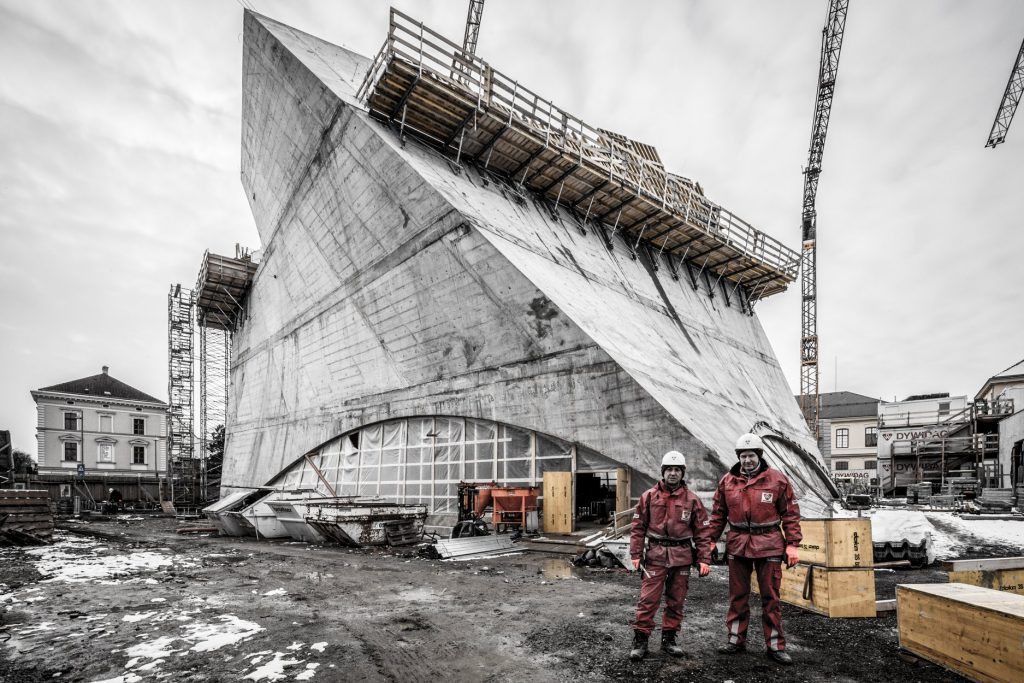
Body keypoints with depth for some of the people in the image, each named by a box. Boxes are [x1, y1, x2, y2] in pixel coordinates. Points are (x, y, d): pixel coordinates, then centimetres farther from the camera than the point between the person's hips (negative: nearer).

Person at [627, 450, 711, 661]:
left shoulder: (692, 500, 2)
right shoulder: (649, 496, -1)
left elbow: (702, 531, 5)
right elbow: (638, 527, 1)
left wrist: (704, 559, -1)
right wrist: (636, 555, -4)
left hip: (682, 557, 2)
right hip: (655, 555, -2)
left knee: (676, 601, 12)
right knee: (648, 599, -2)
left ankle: (669, 639, 27)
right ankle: (640, 640, 9)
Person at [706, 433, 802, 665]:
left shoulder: (777, 480, -3)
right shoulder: (727, 481, 3)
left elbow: (790, 513, -1)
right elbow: (718, 514, 9)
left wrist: (792, 544, -6)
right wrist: (711, 540, 6)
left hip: (768, 545, -2)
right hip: (737, 544, 2)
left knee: (770, 596, 7)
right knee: (737, 595, 11)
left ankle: (775, 646, 19)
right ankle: (736, 640, 24)